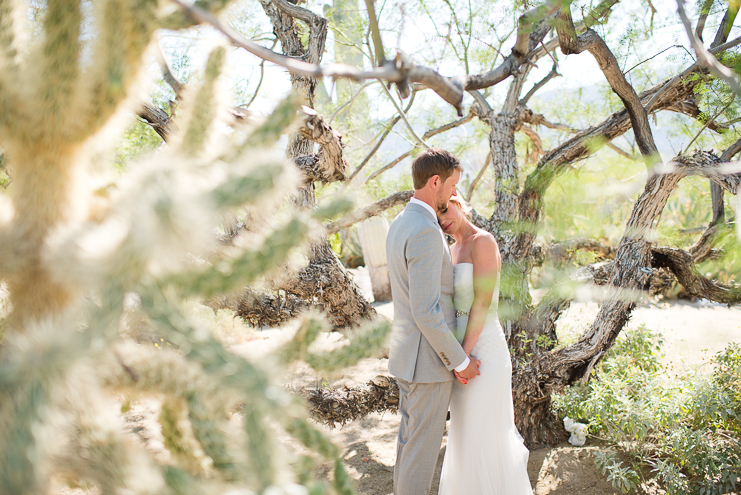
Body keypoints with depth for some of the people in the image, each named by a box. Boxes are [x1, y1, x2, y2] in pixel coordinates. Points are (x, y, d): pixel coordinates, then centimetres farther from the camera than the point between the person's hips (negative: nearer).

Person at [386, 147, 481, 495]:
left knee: (410, 437, 22)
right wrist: (460, 361, -16)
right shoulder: (425, 231, -25)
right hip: (430, 360, -10)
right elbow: (425, 312, -26)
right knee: (423, 446, 4)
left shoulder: (399, 225, 8)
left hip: (406, 354, 10)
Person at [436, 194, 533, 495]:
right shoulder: (454, 250, 11)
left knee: (483, 433, 3)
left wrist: (464, 356, -20)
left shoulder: (483, 242, -16)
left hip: (482, 349, -9)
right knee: (467, 428, 20)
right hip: (463, 348, 9)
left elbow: (483, 302, -20)